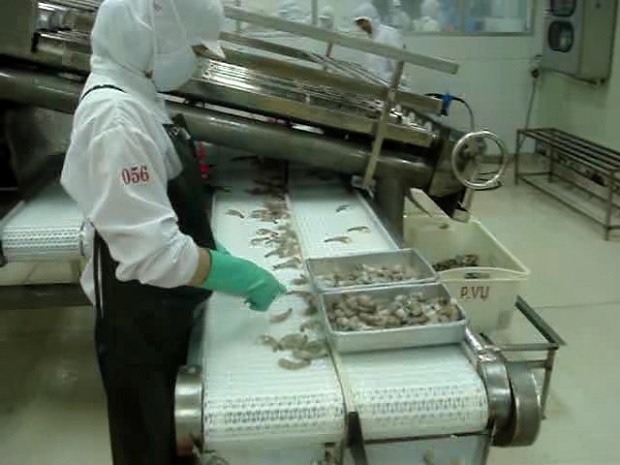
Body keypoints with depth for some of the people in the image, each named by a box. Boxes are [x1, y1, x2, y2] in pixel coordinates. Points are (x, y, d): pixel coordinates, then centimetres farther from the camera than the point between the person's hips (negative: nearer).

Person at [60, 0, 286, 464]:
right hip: (138, 316, -9)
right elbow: (152, 252, -32)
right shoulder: (117, 117, -28)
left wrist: (218, 253, 8)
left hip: (164, 306, 9)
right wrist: (244, 277, -22)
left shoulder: (137, 95, 4)